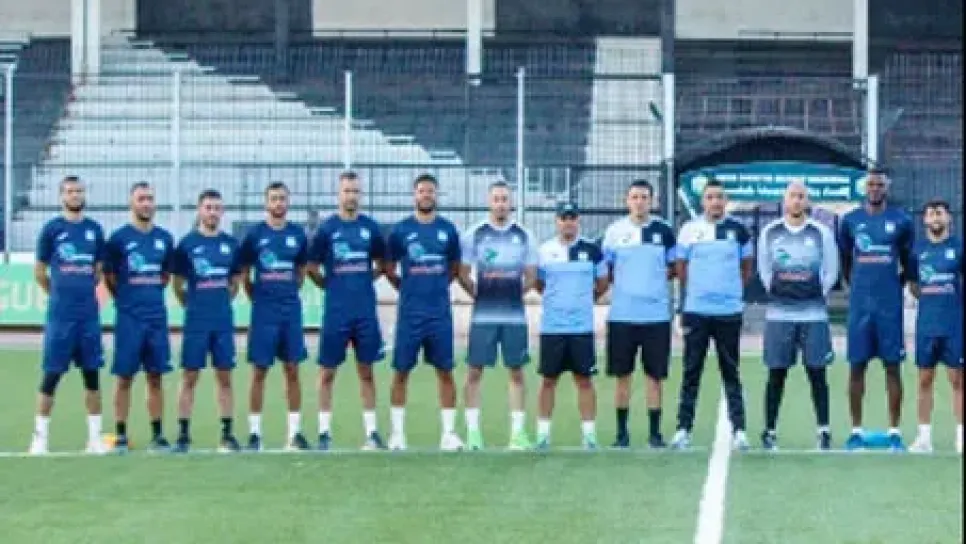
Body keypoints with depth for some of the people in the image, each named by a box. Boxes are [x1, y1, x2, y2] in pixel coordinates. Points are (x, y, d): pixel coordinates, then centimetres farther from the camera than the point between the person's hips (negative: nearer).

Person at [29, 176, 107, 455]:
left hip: (89, 314, 3)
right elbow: (39, 271, 5)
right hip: (60, 315, -3)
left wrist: (82, 292, 11)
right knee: (52, 374, -2)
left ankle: (94, 437, 10)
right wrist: (60, 294, 10)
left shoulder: (94, 229, 8)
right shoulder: (52, 228, -1)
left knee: (92, 374, 5)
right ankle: (40, 436, 6)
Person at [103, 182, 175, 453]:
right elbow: (109, 277, 2)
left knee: (155, 377, 6)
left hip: (157, 316, 3)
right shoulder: (119, 238, -4)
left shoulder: (164, 238, 7)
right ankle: (120, 436, 6)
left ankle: (157, 435, 12)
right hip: (129, 318, -3)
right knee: (125, 377, 0)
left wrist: (151, 295, 10)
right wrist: (129, 298, 4)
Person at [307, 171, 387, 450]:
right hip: (336, 312, -2)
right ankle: (324, 432, 8)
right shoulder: (327, 228, -1)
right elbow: (312, 268, 5)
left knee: (366, 371, 6)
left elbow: (382, 264, 15)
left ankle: (371, 432, 10)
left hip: (366, 310, 2)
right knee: (327, 372, 1)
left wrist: (363, 282, 7)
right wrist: (332, 286, 4)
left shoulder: (370, 227, 4)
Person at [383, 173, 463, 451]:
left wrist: (436, 287, 11)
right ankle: (397, 432, 8)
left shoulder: (447, 230, 4)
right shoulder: (400, 230, 0)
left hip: (440, 312, 1)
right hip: (410, 312, -1)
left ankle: (449, 432, 7)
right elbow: (389, 269, 9)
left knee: (445, 371, 2)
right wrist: (408, 289, 9)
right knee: (401, 371, 2)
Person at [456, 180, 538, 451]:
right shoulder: (474, 234, 1)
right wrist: (479, 295, 3)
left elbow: (531, 275, 12)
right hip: (483, 315, -1)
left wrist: (514, 294, 6)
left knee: (516, 372, 4)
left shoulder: (523, 235, 6)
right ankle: (473, 431, 5)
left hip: (515, 315, 1)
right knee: (475, 371, -1)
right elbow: (463, 273, 4)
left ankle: (518, 431, 8)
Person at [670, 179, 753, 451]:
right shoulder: (689, 230, 1)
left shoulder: (738, 230, 2)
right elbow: (681, 267, 11)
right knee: (691, 372, 4)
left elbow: (746, 267, 13)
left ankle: (738, 429, 6)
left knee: (731, 373, 5)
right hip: (695, 311, 0)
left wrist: (732, 289, 9)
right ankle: (683, 429, 7)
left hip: (729, 311, 0)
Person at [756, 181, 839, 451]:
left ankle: (824, 431, 6)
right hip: (779, 314, 1)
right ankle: (769, 431, 9)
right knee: (776, 373, 3)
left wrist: (818, 295, 3)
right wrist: (776, 293, 7)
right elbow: (764, 269, 13)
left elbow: (831, 271, 7)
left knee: (817, 372, 0)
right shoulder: (770, 232, 5)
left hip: (814, 313, -1)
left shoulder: (821, 232, 3)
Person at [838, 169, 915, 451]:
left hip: (890, 304, -1)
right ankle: (856, 430, 8)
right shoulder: (850, 220, 4)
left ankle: (894, 431, 5)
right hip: (860, 303, 1)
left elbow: (908, 262, 12)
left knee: (892, 366, 1)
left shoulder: (901, 220, 1)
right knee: (857, 365, 2)